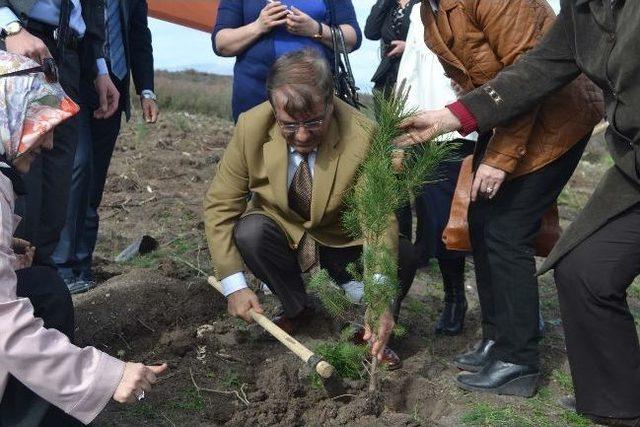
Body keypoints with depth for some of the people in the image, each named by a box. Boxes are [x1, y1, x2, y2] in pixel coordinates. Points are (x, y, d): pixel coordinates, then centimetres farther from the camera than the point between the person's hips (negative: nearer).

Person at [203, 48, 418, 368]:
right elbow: (219, 205, -15)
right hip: (281, 231, 2)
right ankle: (295, 308, -1)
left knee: (403, 257, -27)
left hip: (344, 242, -1)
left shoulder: (363, 138, -29)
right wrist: (234, 285, -24)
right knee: (249, 231, -30)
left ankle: (371, 331, 3)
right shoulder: (251, 128, -23)